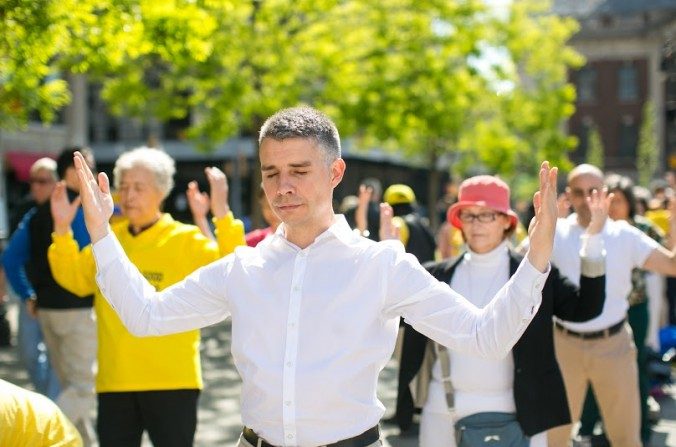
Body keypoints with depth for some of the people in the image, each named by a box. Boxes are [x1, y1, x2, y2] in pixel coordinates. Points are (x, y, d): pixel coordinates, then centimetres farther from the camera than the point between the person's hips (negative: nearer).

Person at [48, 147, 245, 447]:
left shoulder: (187, 240, -4)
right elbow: (75, 279, 11)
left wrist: (223, 216, -25)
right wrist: (62, 230, 0)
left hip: (172, 380, -4)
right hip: (114, 380, 4)